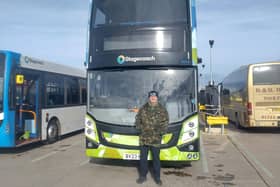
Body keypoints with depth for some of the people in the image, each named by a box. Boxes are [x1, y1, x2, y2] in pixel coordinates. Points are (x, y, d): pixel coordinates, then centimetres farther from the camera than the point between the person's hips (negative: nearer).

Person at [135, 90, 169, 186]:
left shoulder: (162, 110, 2)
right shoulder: (143, 108, 7)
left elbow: (165, 122, 0)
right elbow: (137, 119, 12)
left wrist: (161, 130, -13)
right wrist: (140, 127, -4)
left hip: (156, 138, -2)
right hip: (143, 137, 2)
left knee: (156, 158, 7)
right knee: (143, 157, 10)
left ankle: (157, 177, 22)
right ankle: (143, 176, 25)